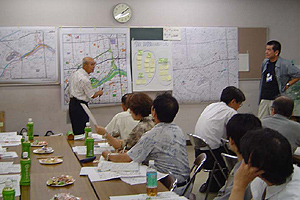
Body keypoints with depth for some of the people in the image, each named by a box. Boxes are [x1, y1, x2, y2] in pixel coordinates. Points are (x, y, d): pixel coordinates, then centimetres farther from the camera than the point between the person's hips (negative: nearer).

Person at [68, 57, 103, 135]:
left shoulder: (74, 74, 11)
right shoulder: (85, 79, -19)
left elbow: (69, 90, 20)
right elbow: (92, 96, -11)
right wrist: (99, 92, 9)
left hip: (72, 103, 10)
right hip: (80, 106, -10)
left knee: (76, 130, 13)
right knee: (81, 132, -8)